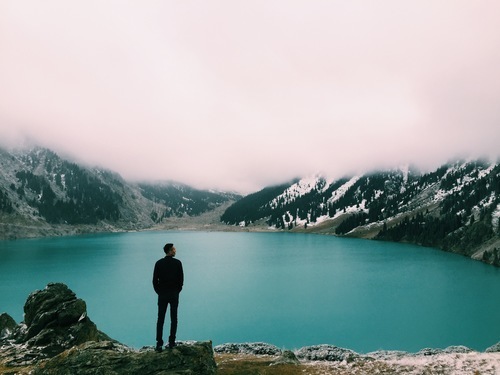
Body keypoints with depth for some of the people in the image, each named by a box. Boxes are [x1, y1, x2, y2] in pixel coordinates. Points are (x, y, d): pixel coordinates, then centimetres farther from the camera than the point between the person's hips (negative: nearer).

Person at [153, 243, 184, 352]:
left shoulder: (158, 263, -4)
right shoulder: (177, 263, -8)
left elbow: (154, 280, -3)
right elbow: (181, 279, -4)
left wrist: (158, 292, 10)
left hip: (162, 295, 1)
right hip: (174, 294, -1)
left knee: (160, 319, 7)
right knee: (174, 319, 10)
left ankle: (159, 344, 6)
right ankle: (171, 342, 12)